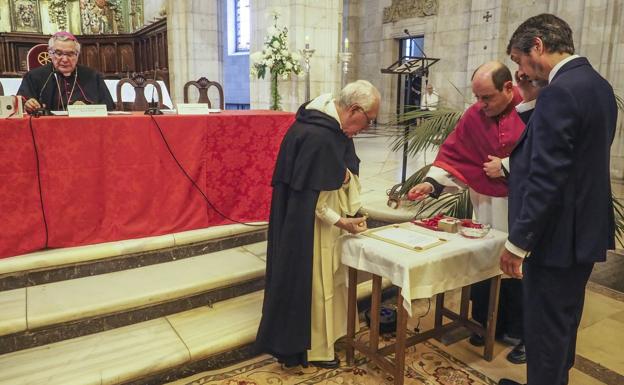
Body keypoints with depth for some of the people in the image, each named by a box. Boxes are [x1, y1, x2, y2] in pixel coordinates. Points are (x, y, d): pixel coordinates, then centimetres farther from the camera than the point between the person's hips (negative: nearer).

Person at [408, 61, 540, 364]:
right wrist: (432, 182, -13)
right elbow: (453, 153, 0)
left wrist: (506, 166, -12)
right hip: (487, 205, 3)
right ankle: (487, 325, 29)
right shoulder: (474, 116, -1)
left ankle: (520, 334, 26)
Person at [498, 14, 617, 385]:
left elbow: (546, 179, -25)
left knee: (546, 329, 6)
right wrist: (512, 165, 15)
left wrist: (518, 241, -18)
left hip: (557, 235, -10)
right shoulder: (598, 85, 10)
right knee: (564, 322, 23)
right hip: (584, 229, 10)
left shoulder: (559, 92, -21)